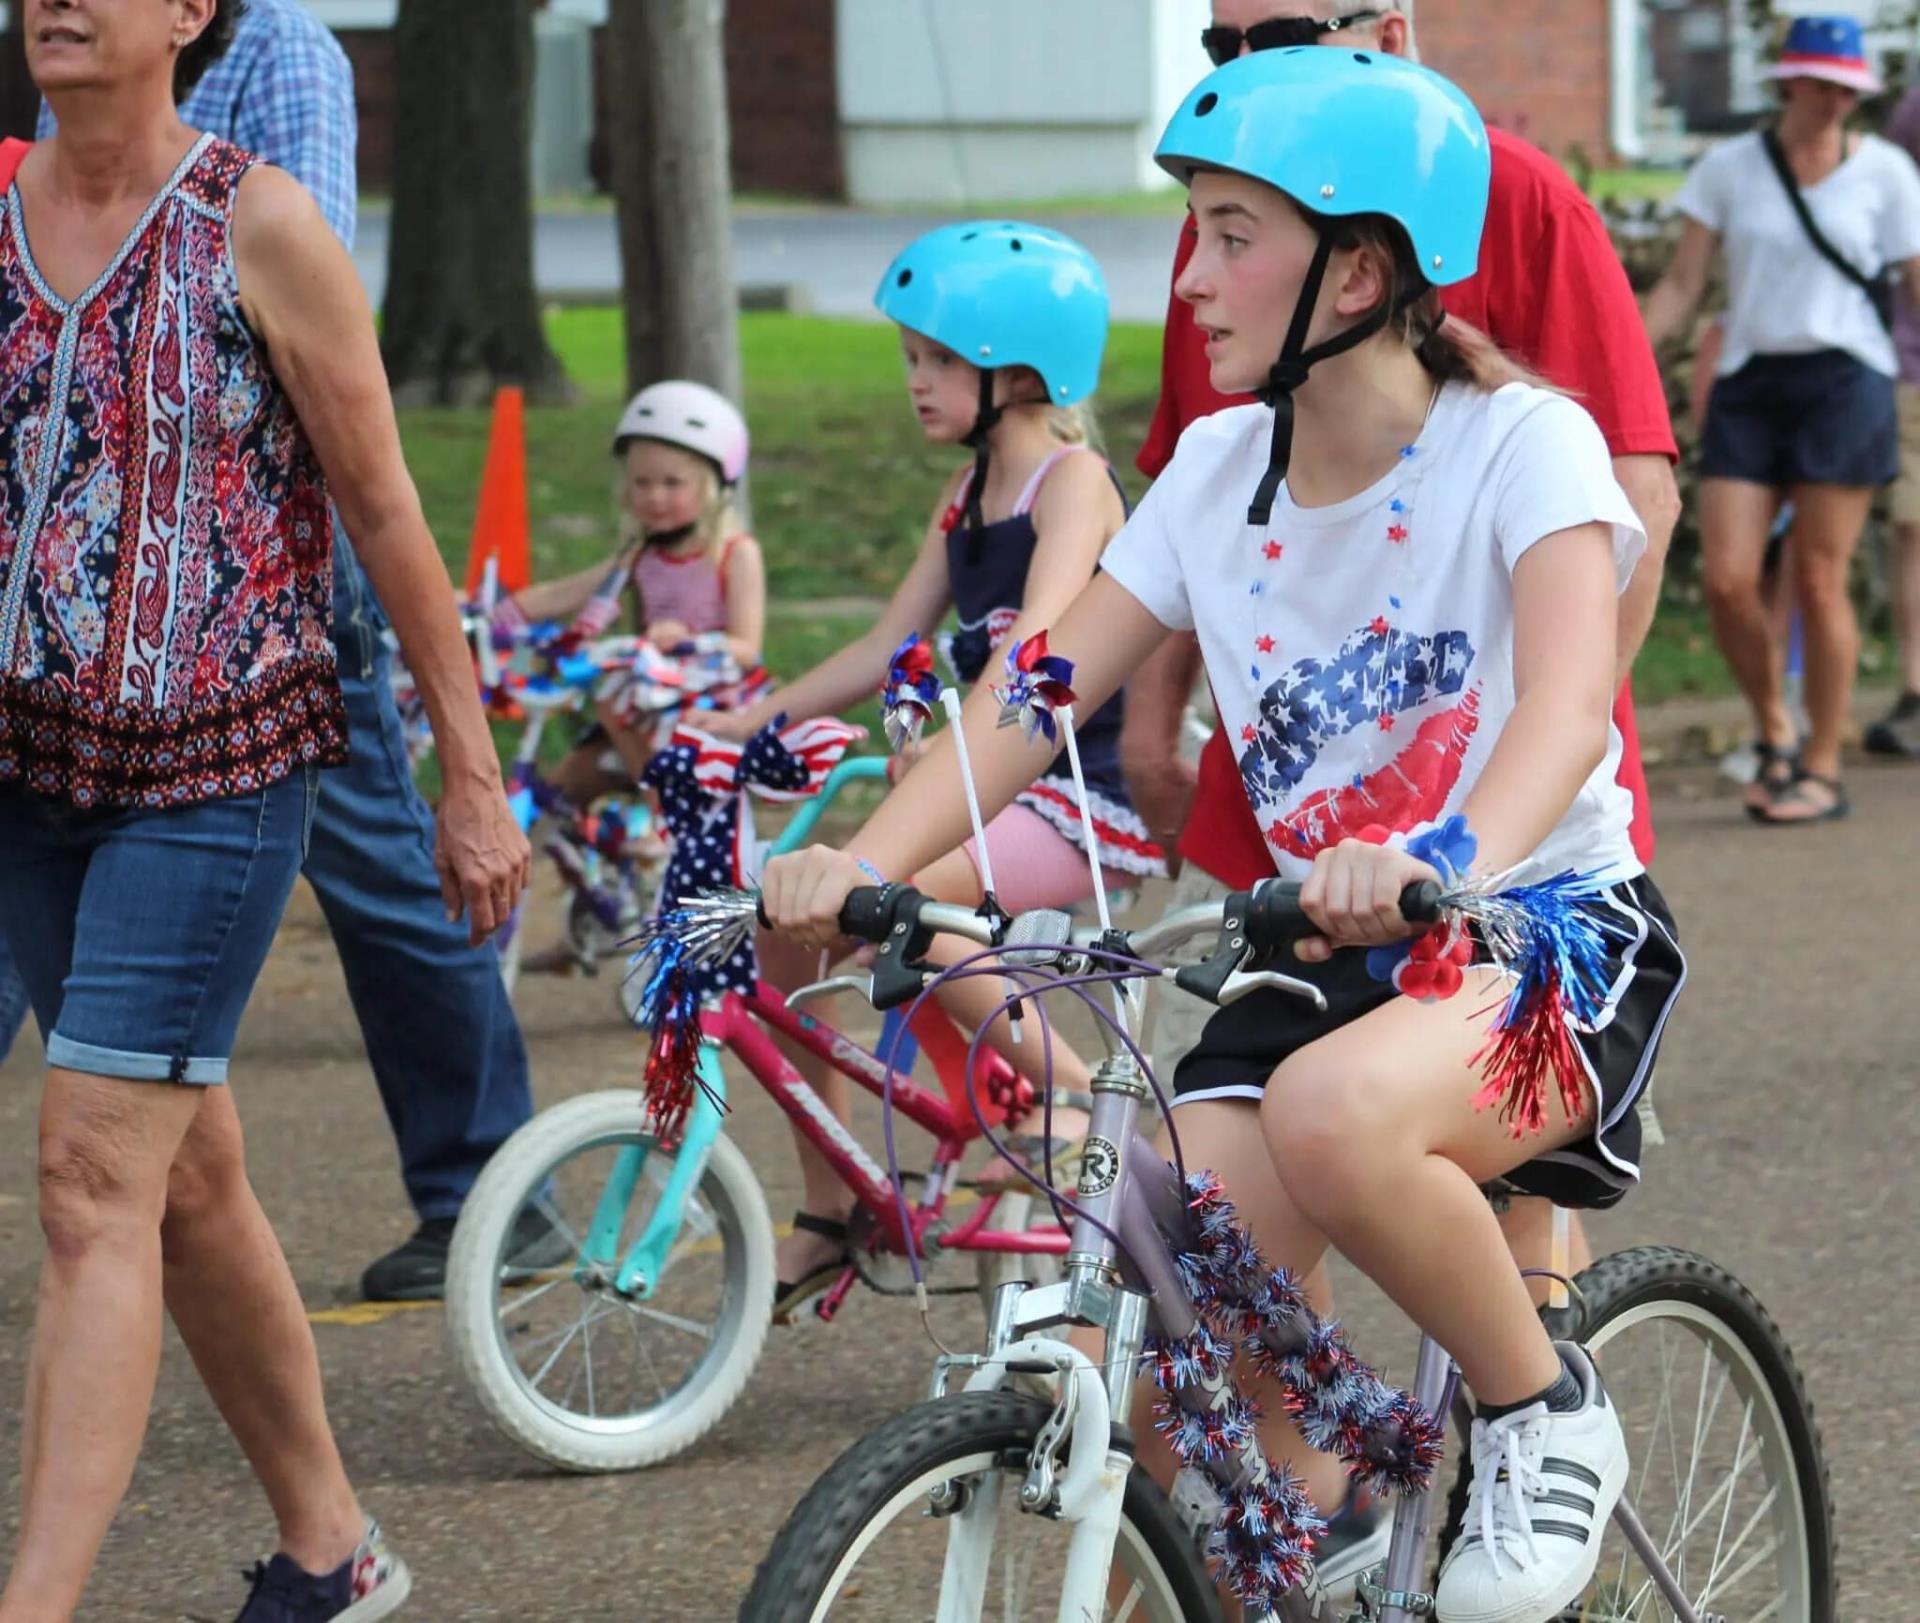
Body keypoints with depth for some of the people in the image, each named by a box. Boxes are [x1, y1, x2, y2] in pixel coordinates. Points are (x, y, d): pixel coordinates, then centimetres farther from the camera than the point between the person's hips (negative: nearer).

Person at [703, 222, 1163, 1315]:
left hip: (1087, 798, -9)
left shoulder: (1073, 479, -10)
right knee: (785, 911, -4)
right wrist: (743, 723, 5)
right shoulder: (968, 496, 16)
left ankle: (1071, 1088, -17)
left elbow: (1040, 634, -28)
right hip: (1002, 787, 9)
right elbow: (887, 650, 15)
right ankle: (831, 1213, 4)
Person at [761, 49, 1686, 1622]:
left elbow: (1566, 698, -30)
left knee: (1333, 1115, -38)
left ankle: (1547, 1409, -12)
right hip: (1327, 949, 5)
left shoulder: (1519, 442, -12)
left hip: (1553, 933, -5)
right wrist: (860, 864, -20)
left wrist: (1445, 862, -51)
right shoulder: (1219, 469, 4)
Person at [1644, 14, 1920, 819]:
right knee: (1726, 577, -7)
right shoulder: (1728, 169, 6)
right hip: (1749, 384, 2)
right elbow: (1681, 285, 6)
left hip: (1843, 382, -2)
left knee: (1819, 581, -4)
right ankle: (1774, 732, 16)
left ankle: (1822, 769, 7)